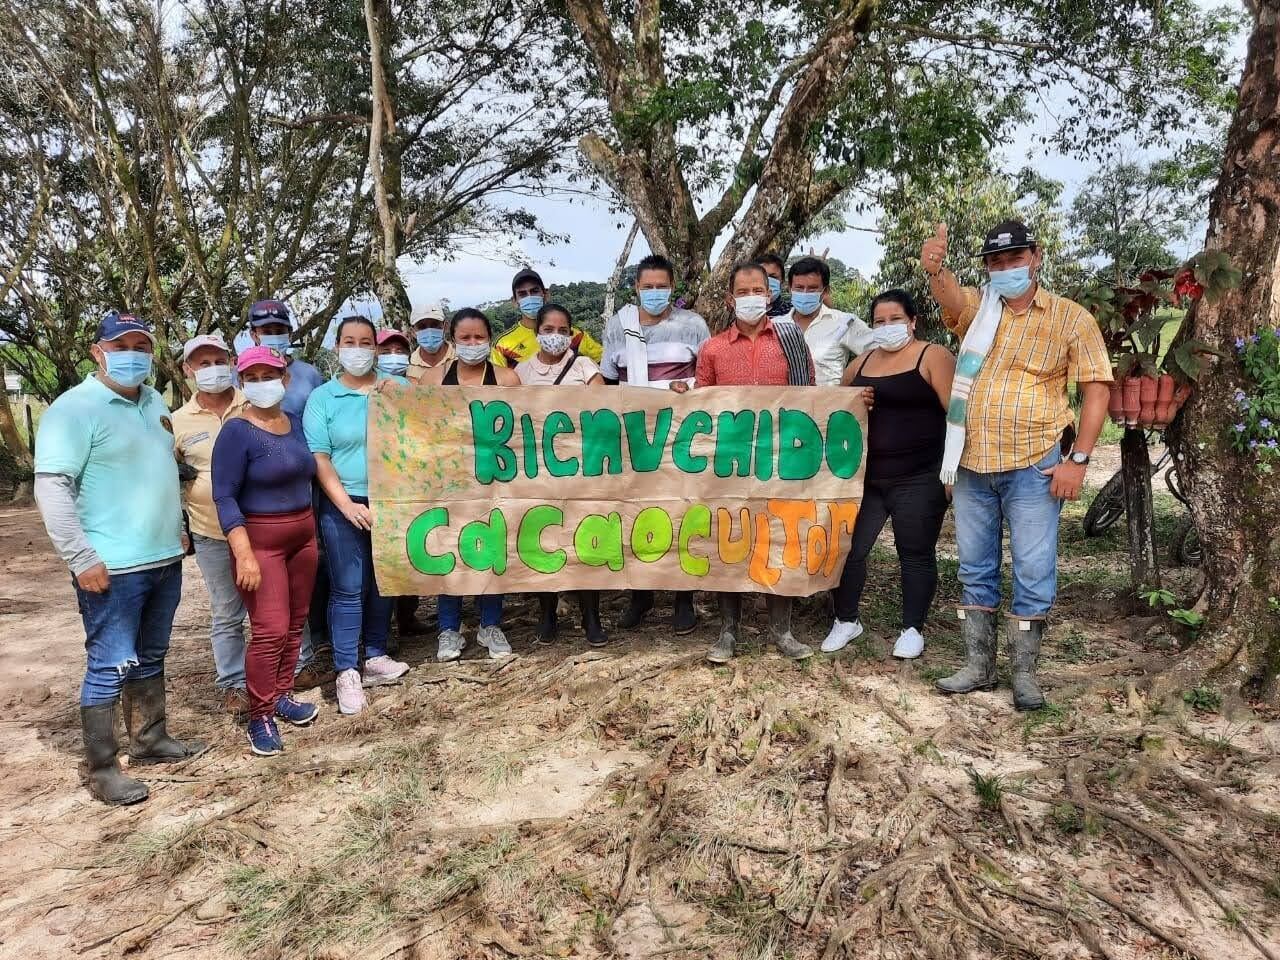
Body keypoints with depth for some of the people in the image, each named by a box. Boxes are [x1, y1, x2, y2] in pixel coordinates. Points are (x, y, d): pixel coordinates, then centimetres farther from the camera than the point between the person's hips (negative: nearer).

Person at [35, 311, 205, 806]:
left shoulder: (155, 403, 12)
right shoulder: (75, 408, -11)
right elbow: (51, 488, -17)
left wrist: (176, 531, 20)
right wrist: (83, 560, -21)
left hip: (165, 559, 8)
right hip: (113, 568, -8)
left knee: (150, 658, 18)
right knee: (110, 666, -1)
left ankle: (150, 740, 31)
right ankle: (101, 770, 11)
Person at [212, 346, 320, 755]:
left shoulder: (295, 424, 7)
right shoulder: (236, 431, -13)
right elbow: (225, 497, -16)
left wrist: (312, 532, 15)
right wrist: (244, 554, -23)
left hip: (303, 535, 7)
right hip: (260, 540, -7)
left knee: (295, 623, 12)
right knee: (270, 630, -7)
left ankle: (281, 695, 27)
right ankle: (260, 716, 6)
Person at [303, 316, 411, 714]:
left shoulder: (400, 390, 5)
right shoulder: (322, 397, 0)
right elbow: (318, 457, -5)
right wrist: (347, 504, -14)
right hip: (344, 506, -2)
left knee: (384, 583, 11)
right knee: (348, 588, -1)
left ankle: (375, 657, 25)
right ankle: (347, 673, 7)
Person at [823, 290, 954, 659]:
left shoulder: (933, 357, -3)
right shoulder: (861, 363, 13)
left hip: (918, 478, -5)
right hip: (865, 476, 5)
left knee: (915, 553, 5)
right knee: (848, 546, 6)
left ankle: (912, 629, 19)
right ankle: (846, 620, 23)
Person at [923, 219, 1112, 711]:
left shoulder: (1071, 318, 0)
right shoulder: (977, 307, 6)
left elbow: (1097, 391, -2)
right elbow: (950, 295, -18)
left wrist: (1078, 459, -10)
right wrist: (935, 269, -42)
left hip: (1034, 466, -3)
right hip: (972, 464, 3)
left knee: (1033, 571, 1)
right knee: (975, 569, 11)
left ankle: (1024, 672, 15)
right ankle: (979, 665, 24)